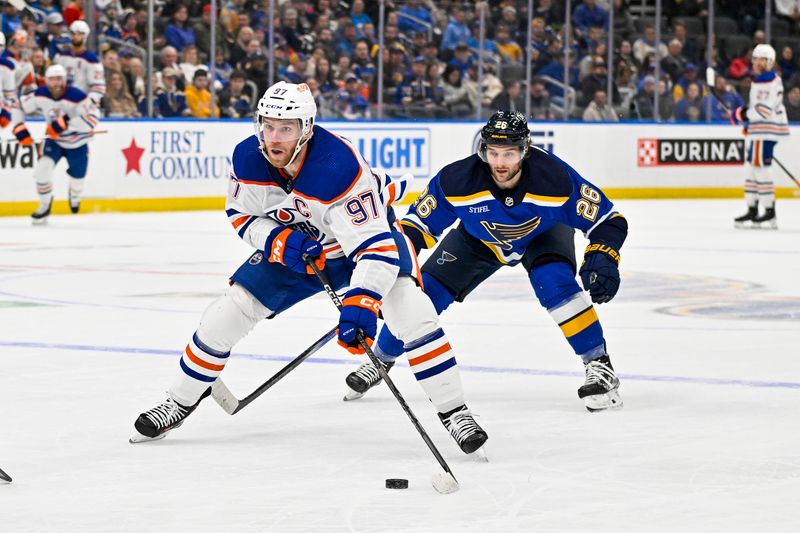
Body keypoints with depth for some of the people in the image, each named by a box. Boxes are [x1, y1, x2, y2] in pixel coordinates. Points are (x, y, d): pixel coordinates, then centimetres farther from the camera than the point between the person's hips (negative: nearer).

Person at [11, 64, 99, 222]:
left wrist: (66, 123, -42)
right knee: (42, 169, -19)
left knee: (77, 178, 9)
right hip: (54, 140, 2)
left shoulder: (76, 96, -29)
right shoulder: (40, 95, -16)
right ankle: (44, 207, 2)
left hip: (77, 144, -2)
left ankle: (74, 196, 49)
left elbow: (92, 118, -36)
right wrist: (19, 128, -15)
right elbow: (20, 107, -3)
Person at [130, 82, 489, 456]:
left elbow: (376, 247, -42)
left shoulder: (340, 168, -39)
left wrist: (360, 306, -55)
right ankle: (181, 401, 21)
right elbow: (241, 215, -4)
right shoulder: (248, 158, -22)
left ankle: (453, 412, -13)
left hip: (370, 228, -4)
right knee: (226, 316, -1)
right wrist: (278, 241, -24)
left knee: (412, 314, -26)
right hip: (295, 245, 4)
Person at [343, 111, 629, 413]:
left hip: (543, 233, -2)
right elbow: (418, 221, -19)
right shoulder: (457, 180, -34)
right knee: (427, 292, -6)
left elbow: (608, 220, -28)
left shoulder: (554, 178, -38)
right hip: (479, 238, 2)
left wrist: (602, 260, -45)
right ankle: (381, 360, 20)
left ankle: (599, 366, -17)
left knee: (556, 284, -31)